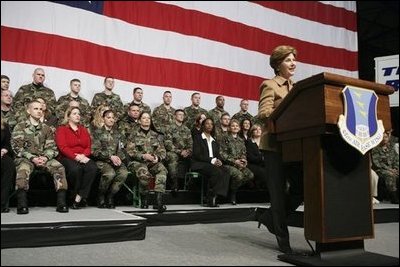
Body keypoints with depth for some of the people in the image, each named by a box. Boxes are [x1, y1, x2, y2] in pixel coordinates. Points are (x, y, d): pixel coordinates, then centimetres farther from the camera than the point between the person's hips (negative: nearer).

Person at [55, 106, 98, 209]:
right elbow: (62, 147, -6)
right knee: (75, 168, -37)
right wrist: (76, 157, -18)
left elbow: (89, 146, 13)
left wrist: (83, 155, -9)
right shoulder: (61, 129, 10)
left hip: (83, 158, 4)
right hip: (67, 158, -3)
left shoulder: (84, 129, 24)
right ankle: (74, 195, -15)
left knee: (92, 167, -30)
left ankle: (79, 197, -26)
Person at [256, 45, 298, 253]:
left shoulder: (295, 87, 19)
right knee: (279, 190, -2)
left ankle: (269, 217, 25)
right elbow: (264, 113, -15)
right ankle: (283, 238, 10)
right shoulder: (270, 85, -2)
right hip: (275, 144, -7)